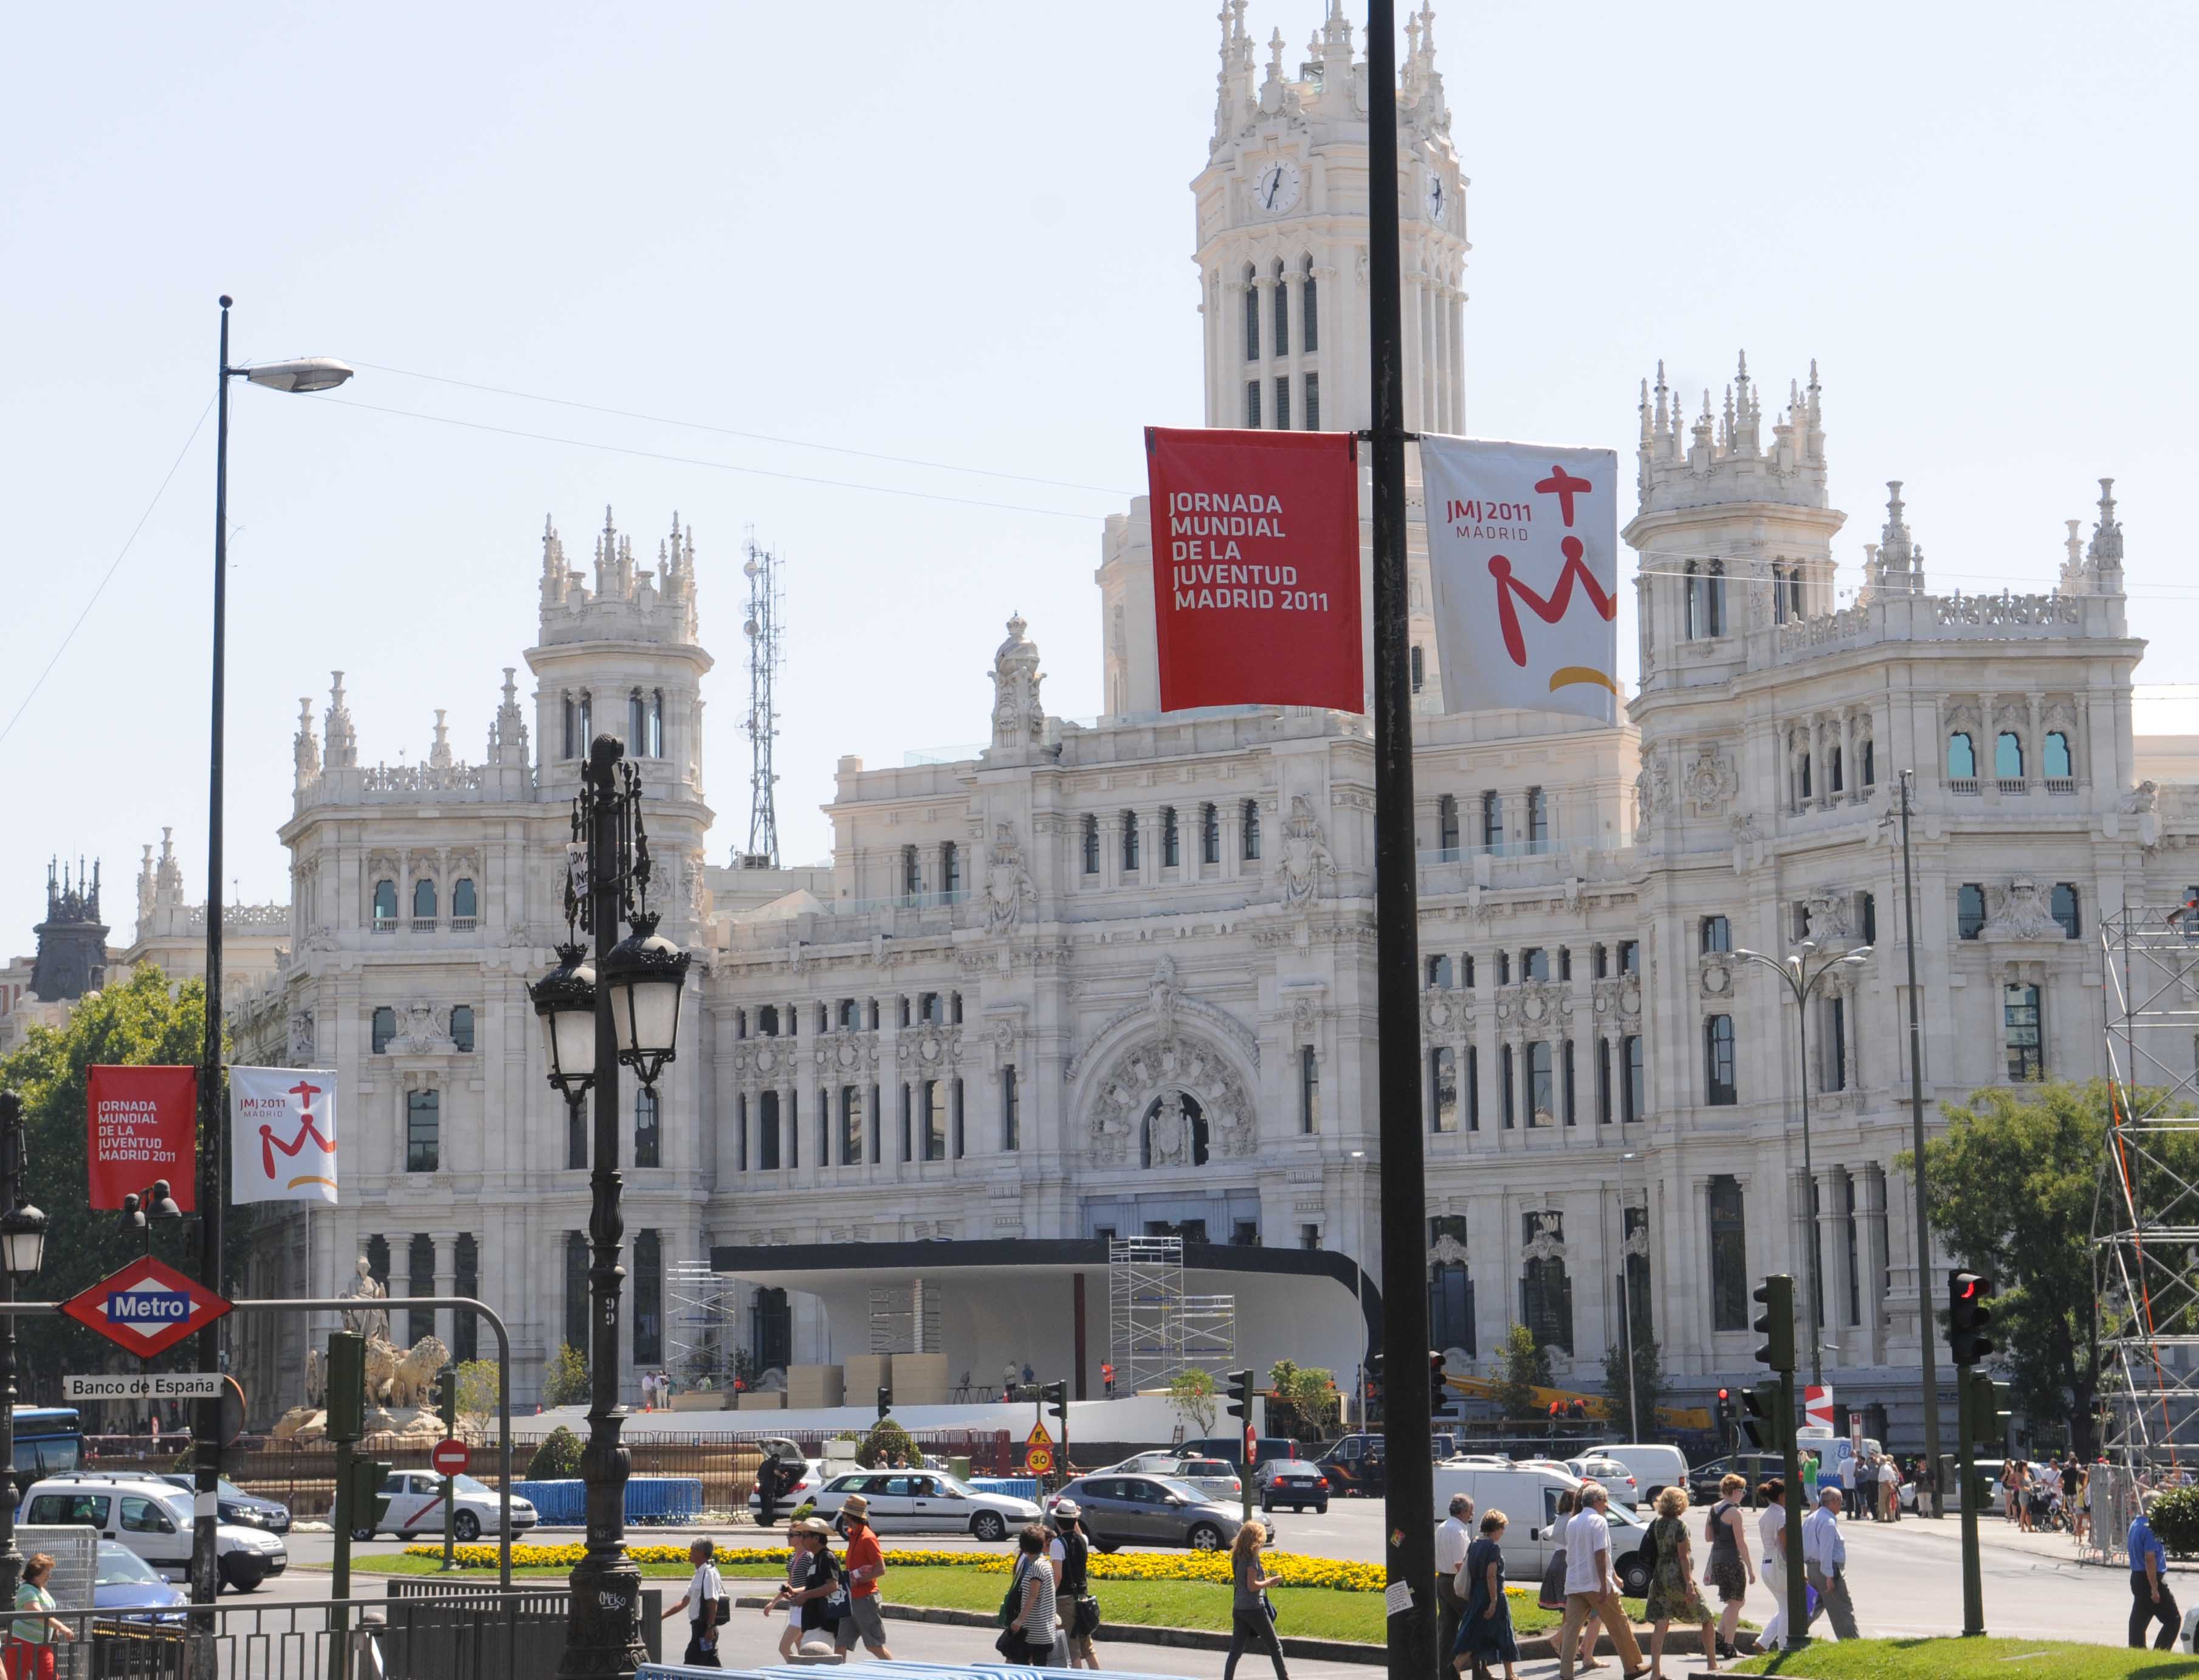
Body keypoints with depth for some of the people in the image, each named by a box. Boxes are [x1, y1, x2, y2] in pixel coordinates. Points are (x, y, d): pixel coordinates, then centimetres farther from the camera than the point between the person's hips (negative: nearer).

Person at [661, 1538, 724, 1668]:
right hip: (699, 1627, 9)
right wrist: (663, 1617, 21)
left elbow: (713, 1603, -20)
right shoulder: (699, 1574, 16)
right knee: (712, 1665, 10)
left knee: (691, 1666, -7)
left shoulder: (709, 1573, -14)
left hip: (704, 1628, -9)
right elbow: (684, 1602, 22)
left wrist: (710, 1629, -24)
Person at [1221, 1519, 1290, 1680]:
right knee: (1275, 1647, 8)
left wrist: (1264, 1580, 15)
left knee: (1235, 1651, 6)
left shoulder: (1237, 1557, 10)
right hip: (1254, 1608, -7)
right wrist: (1270, 1582, -6)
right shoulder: (1252, 1558, -15)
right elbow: (1252, 1586, -19)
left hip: (1238, 1609, 7)